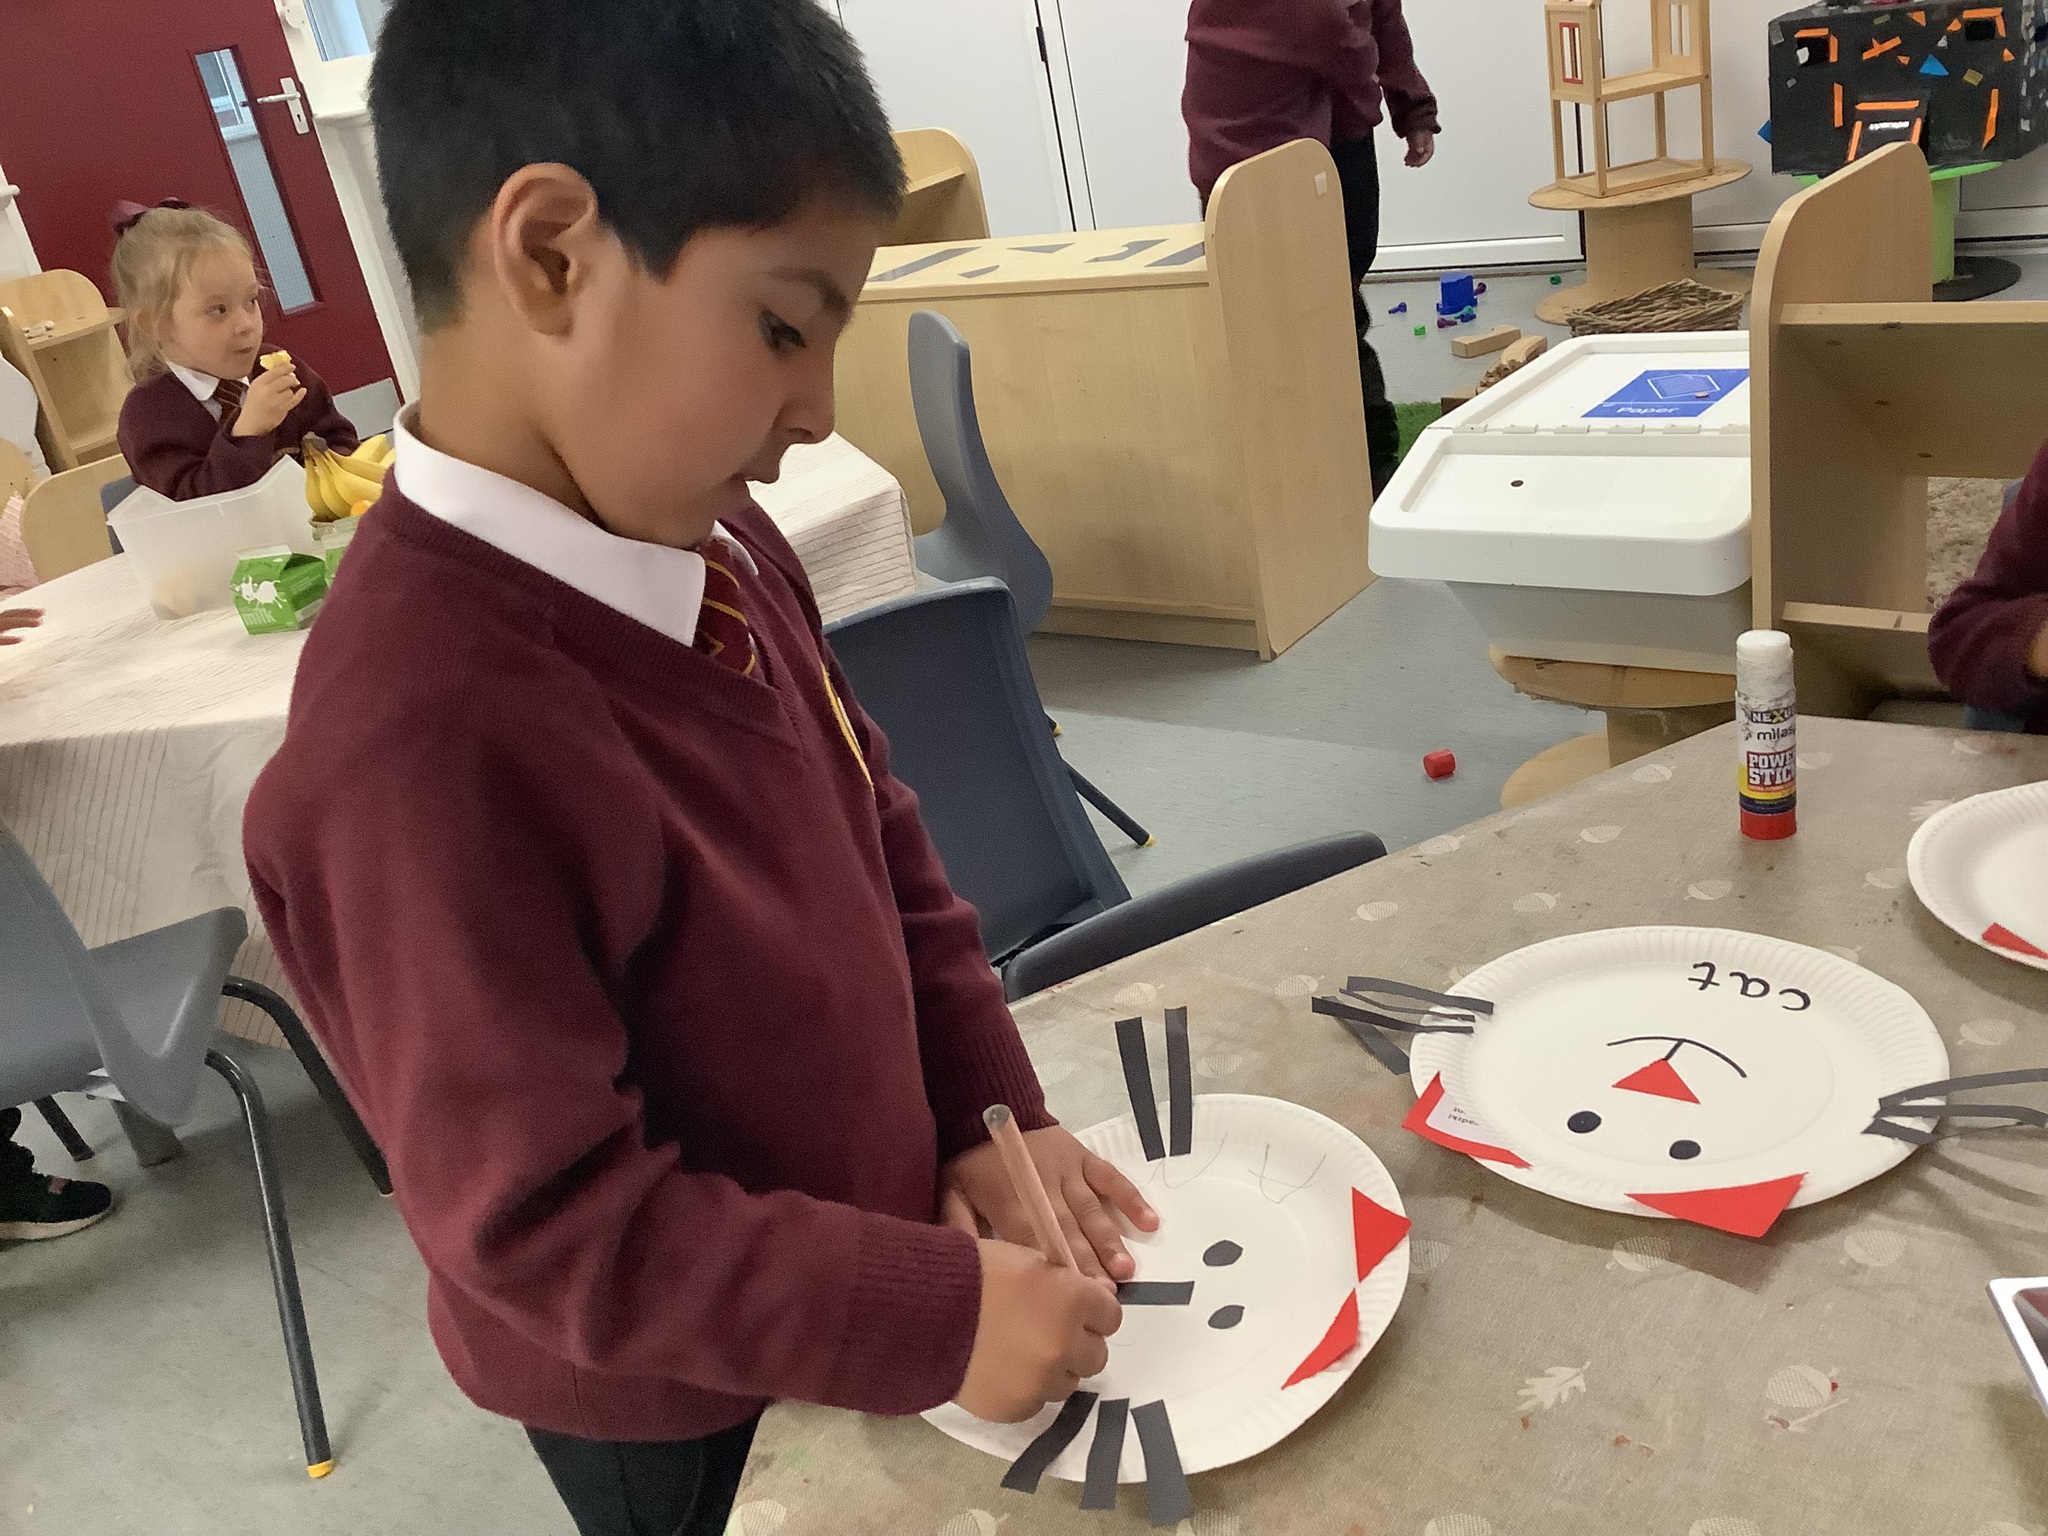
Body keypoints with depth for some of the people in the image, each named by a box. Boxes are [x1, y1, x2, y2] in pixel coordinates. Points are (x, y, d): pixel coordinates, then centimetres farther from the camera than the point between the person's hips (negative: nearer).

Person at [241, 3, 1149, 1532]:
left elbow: (873, 831, 2)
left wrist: (990, 1106, -4)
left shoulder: (707, 540, -10)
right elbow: (544, 1221, -28)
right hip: (681, 1411, -6)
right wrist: (935, 1313, -24)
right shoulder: (431, 740, -35)